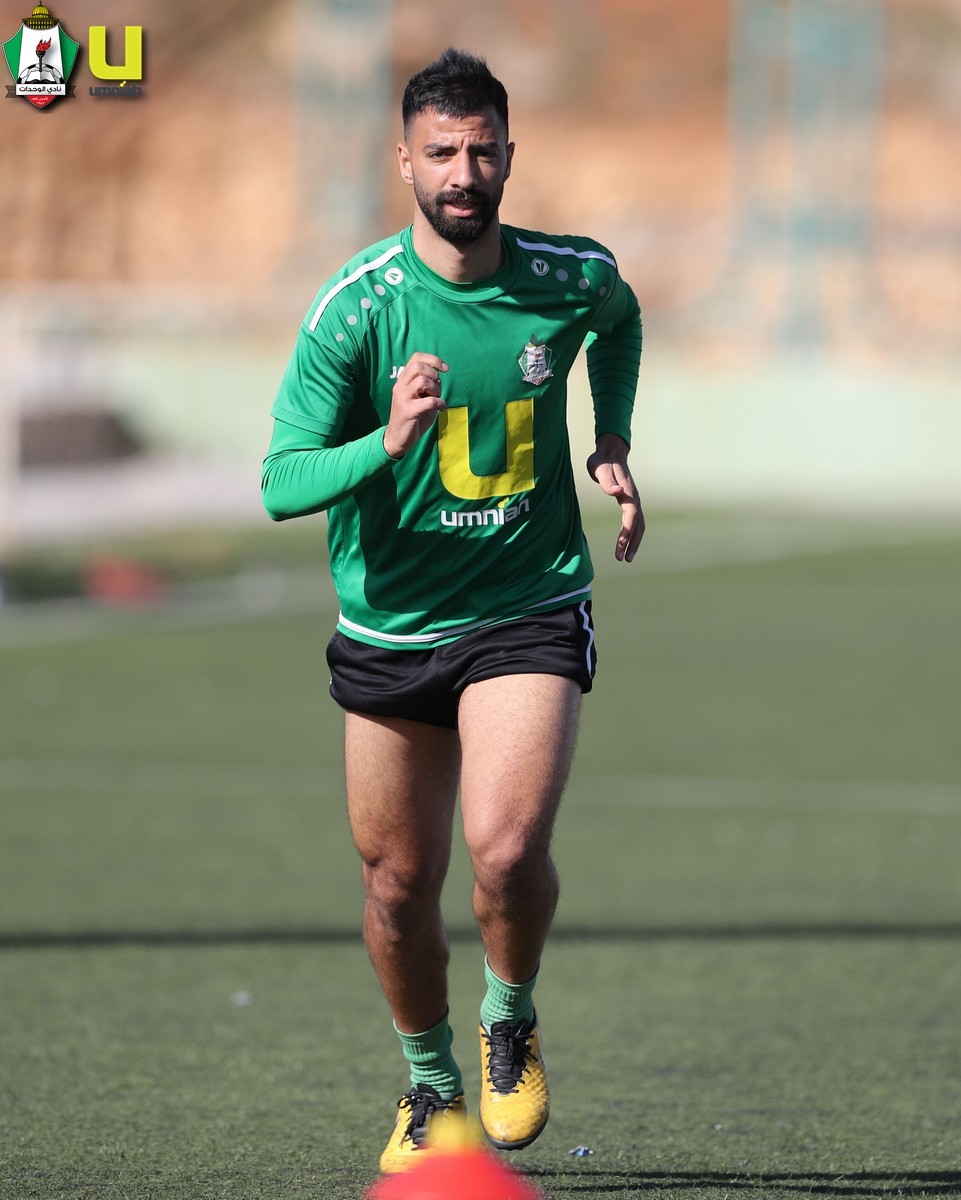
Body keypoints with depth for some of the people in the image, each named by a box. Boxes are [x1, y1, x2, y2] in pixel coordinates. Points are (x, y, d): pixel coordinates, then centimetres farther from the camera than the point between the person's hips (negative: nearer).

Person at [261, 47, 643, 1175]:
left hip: (531, 609, 0)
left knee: (508, 848, -21)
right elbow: (281, 481, -17)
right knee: (398, 880, 8)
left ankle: (511, 1021, 10)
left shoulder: (573, 278, -6)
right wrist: (388, 443, -34)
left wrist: (612, 444, 9)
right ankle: (430, 1085, 34)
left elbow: (619, 321, 21)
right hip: (389, 628, 1)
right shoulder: (355, 305, -14)